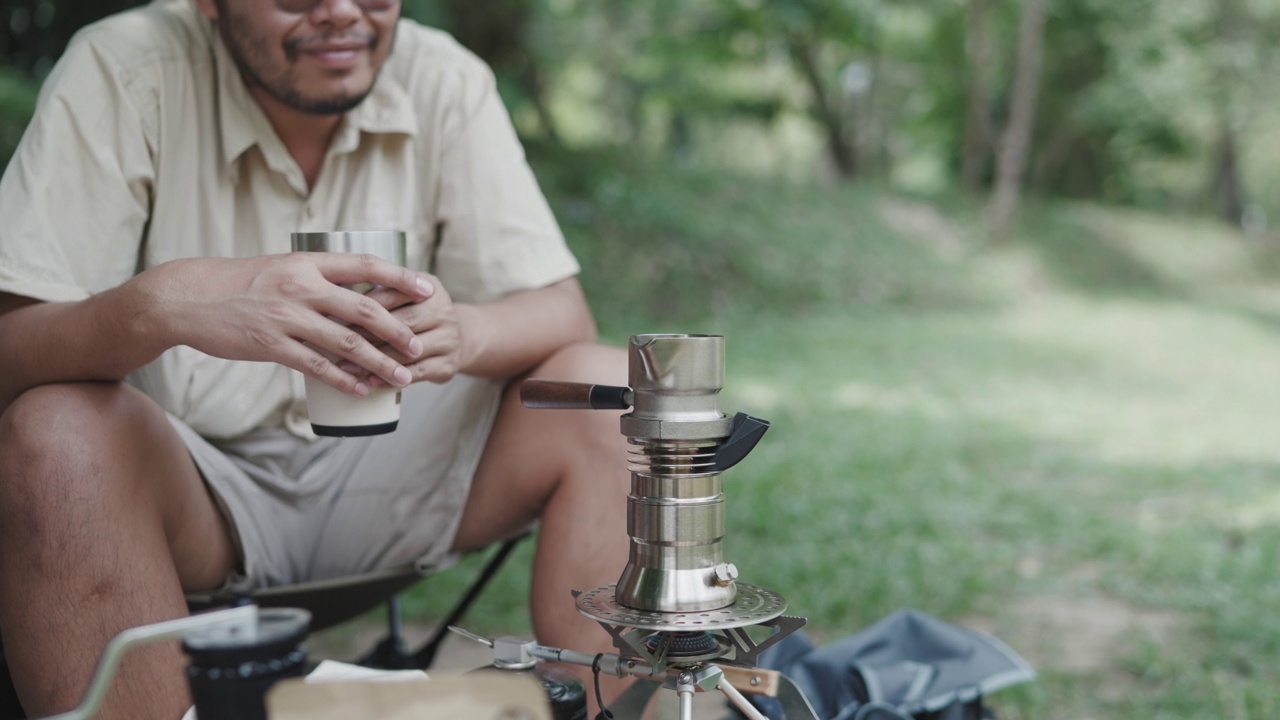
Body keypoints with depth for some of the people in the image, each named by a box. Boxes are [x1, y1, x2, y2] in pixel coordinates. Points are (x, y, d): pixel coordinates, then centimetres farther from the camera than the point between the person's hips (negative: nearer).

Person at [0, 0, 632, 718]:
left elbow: (565, 315, -10)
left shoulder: (443, 80, -5)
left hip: (388, 477, 2)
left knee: (608, 393, -19)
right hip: (194, 481, -2)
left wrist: (461, 331, -34)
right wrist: (163, 301, -42)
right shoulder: (124, 70, -13)